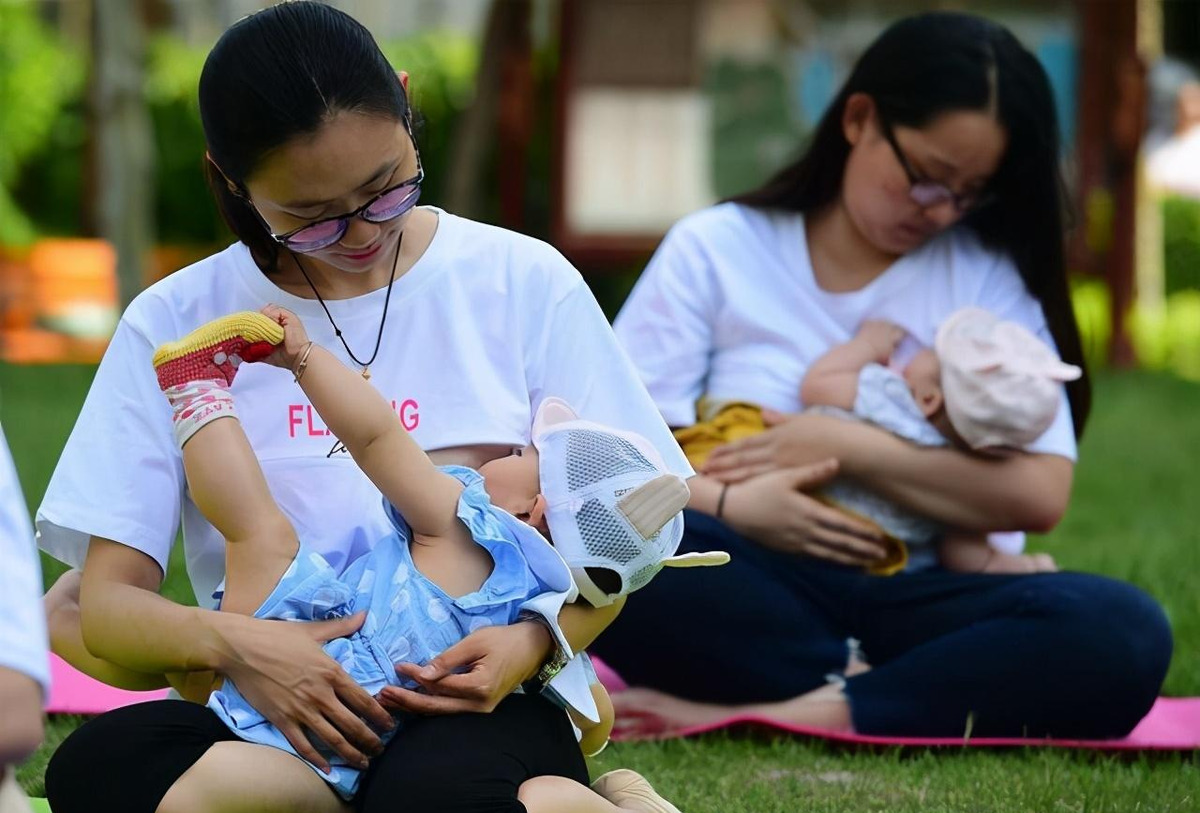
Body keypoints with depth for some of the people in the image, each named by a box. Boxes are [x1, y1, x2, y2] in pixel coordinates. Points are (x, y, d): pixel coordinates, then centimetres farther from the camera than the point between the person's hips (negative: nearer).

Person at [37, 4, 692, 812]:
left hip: (478, 711, -3)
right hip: (271, 714, 4)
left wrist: (536, 644, -16)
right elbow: (106, 603, 2)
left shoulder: (526, 284, 6)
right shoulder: (175, 323, 7)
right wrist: (231, 643, -20)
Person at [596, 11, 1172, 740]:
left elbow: (1039, 495, -1)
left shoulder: (992, 278, 11)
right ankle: (861, 685, -21)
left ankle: (788, 713, -31)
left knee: (1123, 630, -31)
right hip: (749, 595, -1)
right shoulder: (715, 251, 8)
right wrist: (724, 507, -19)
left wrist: (851, 449, -9)